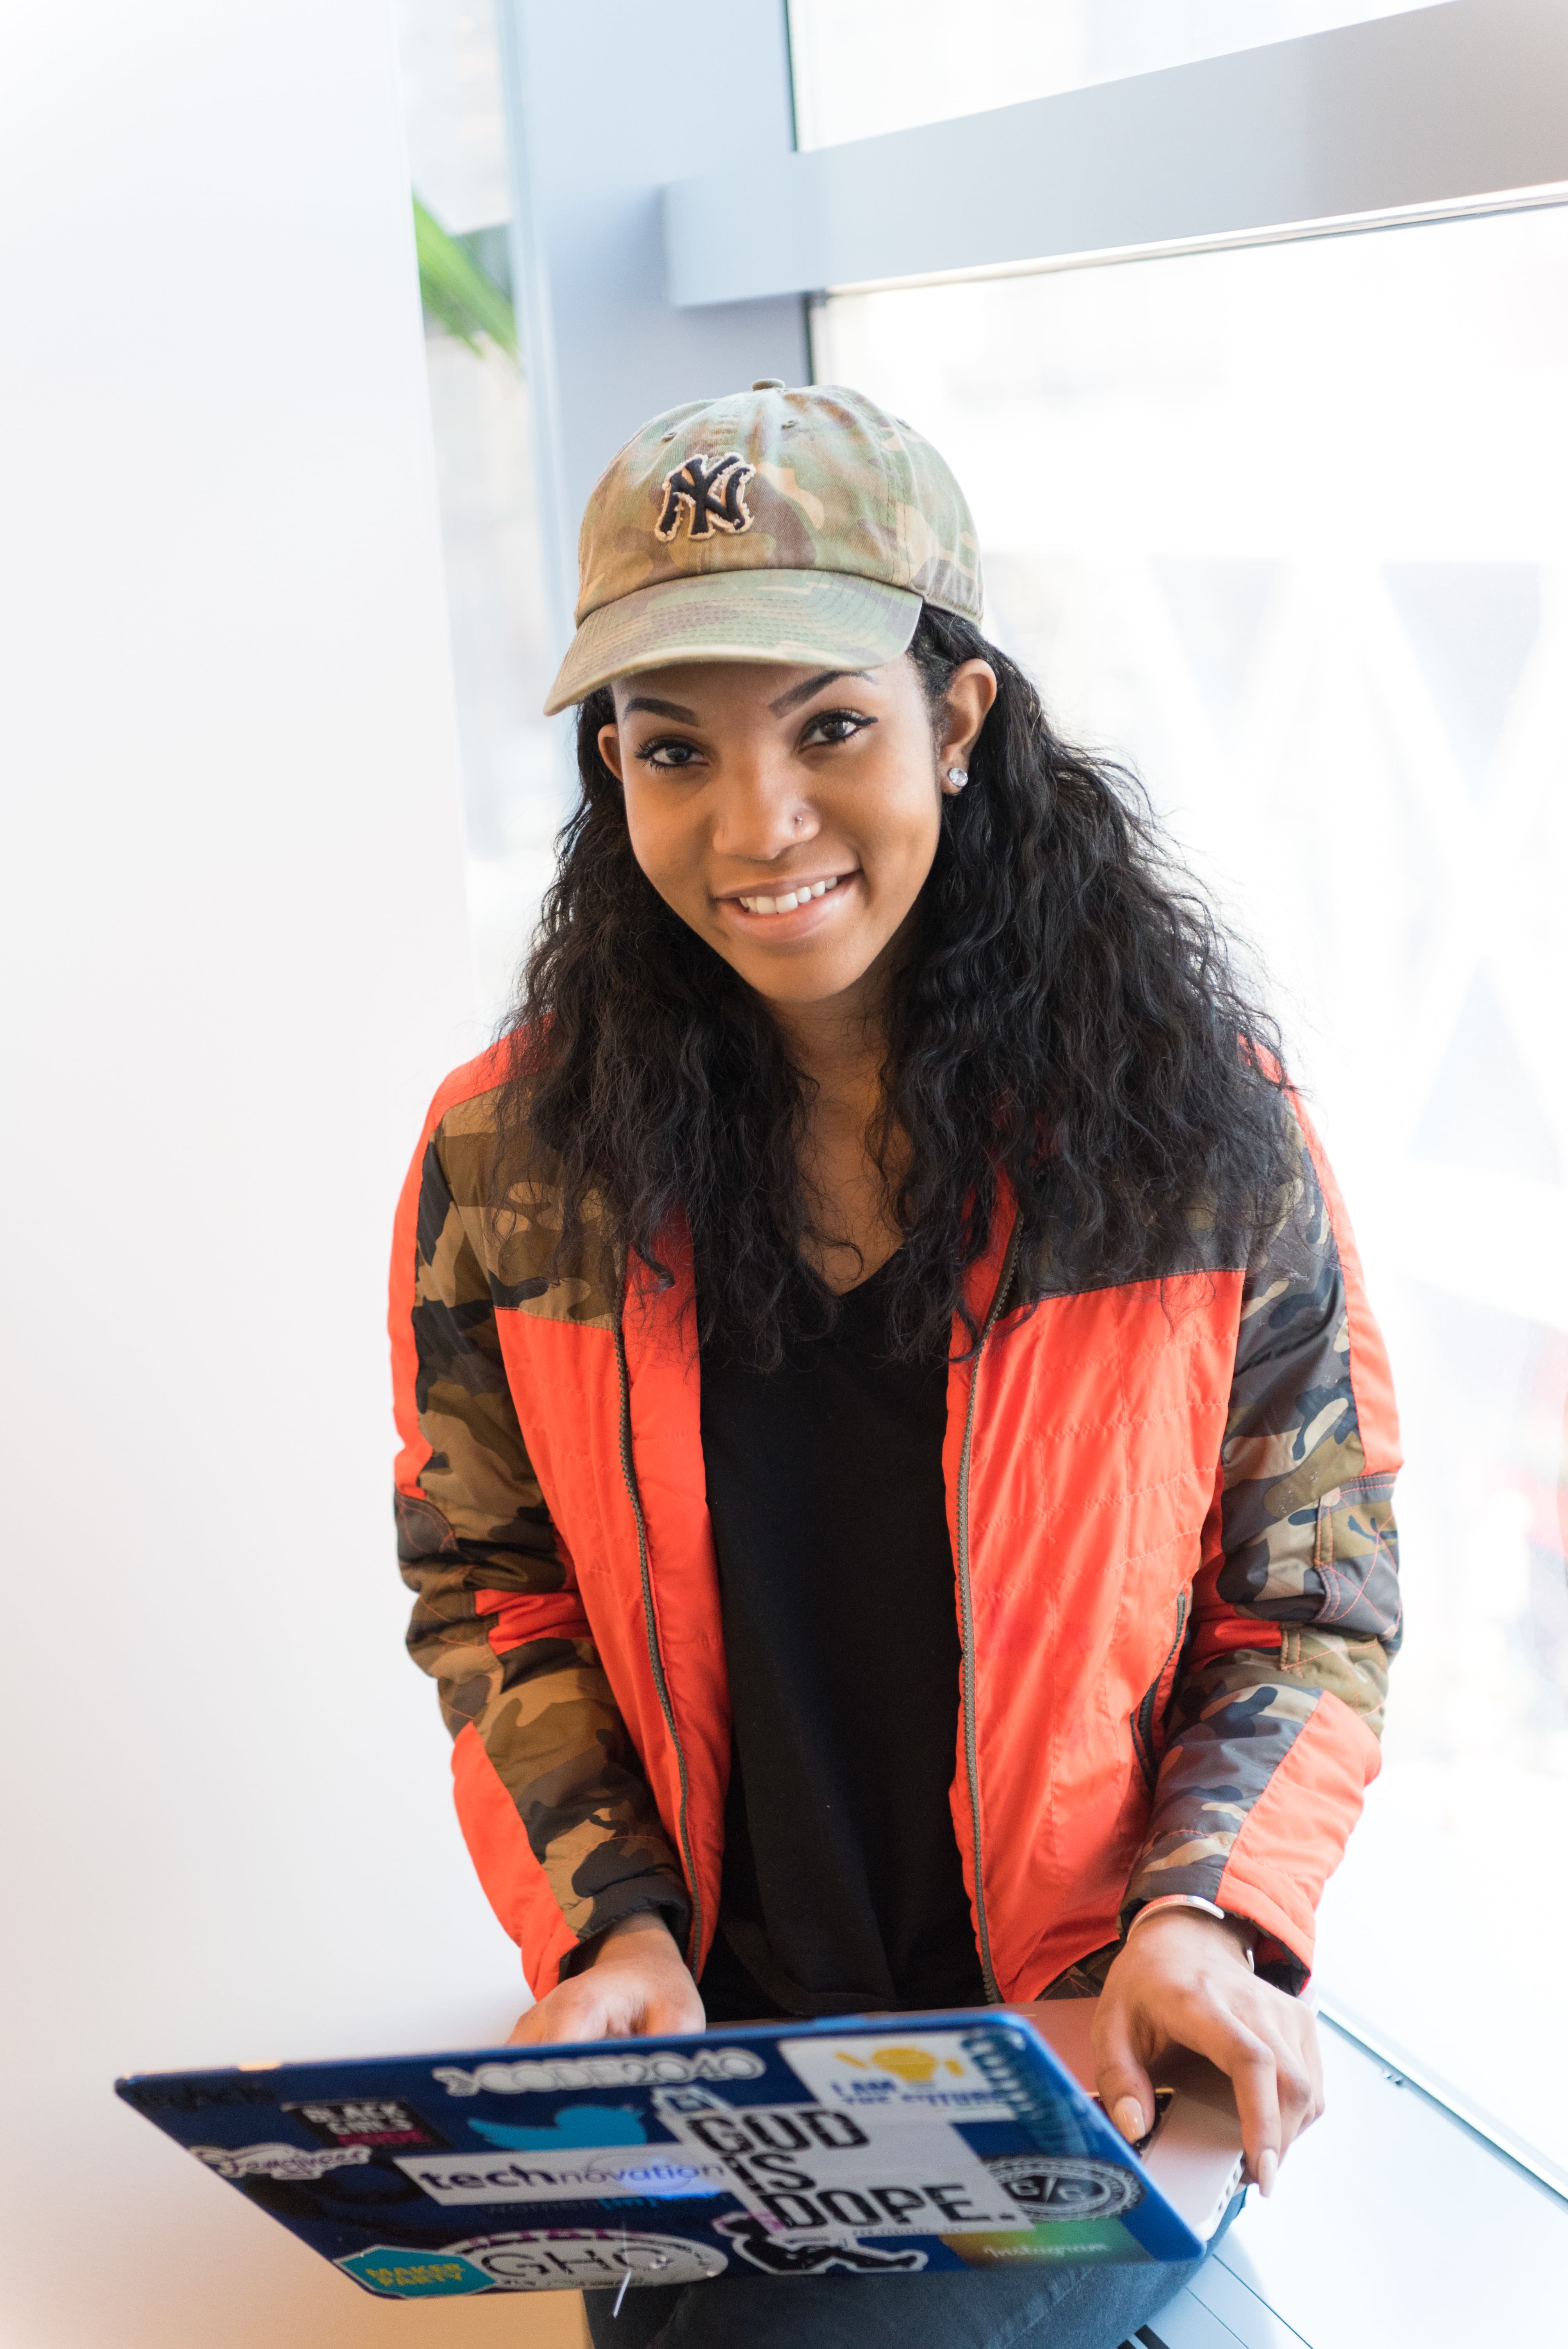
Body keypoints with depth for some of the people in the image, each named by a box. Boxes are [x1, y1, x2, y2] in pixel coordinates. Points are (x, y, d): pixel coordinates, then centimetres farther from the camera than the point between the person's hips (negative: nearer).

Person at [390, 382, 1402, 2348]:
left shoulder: (1202, 1124, -9)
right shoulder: (510, 1158, -5)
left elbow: (1315, 1596, -1)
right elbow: (488, 1592, 4)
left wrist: (1201, 1921, -14)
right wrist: (606, 1926, -9)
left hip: (1088, 2041, -1)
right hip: (697, 2039, 2)